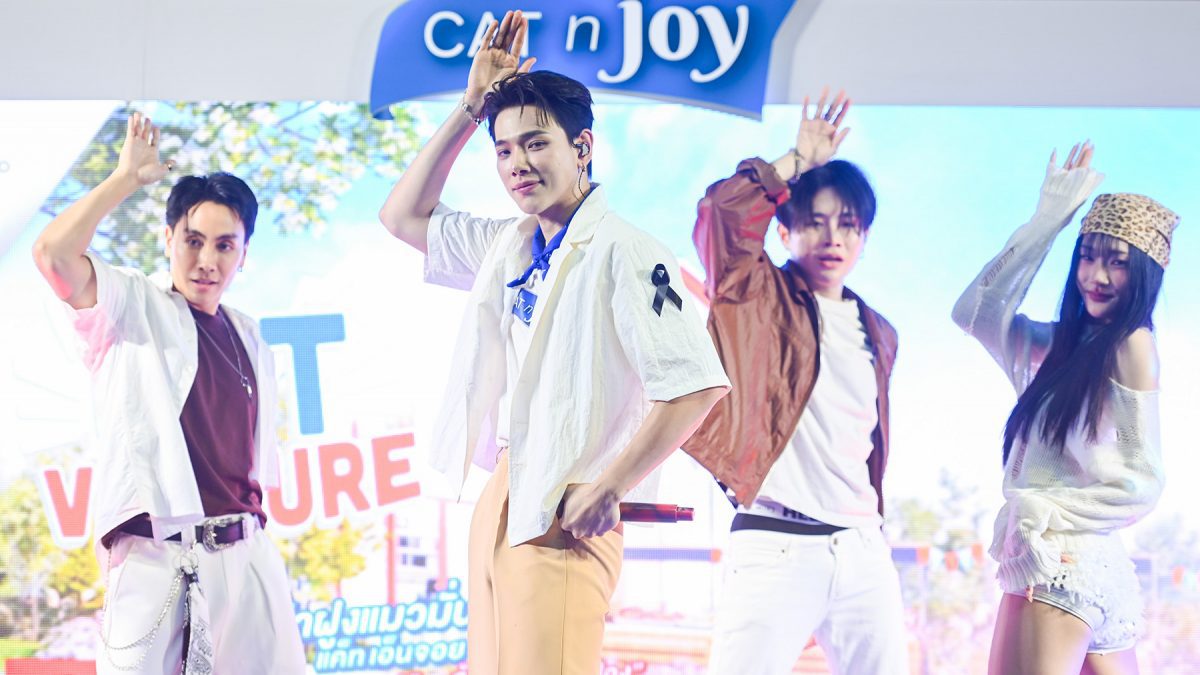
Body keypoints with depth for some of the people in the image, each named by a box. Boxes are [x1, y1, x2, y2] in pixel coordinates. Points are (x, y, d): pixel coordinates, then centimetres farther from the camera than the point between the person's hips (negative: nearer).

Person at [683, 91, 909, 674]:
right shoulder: (763, 299, 3)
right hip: (776, 546, -6)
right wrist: (799, 160, -4)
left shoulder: (877, 335, 20)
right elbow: (721, 212, -14)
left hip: (863, 554, 6)